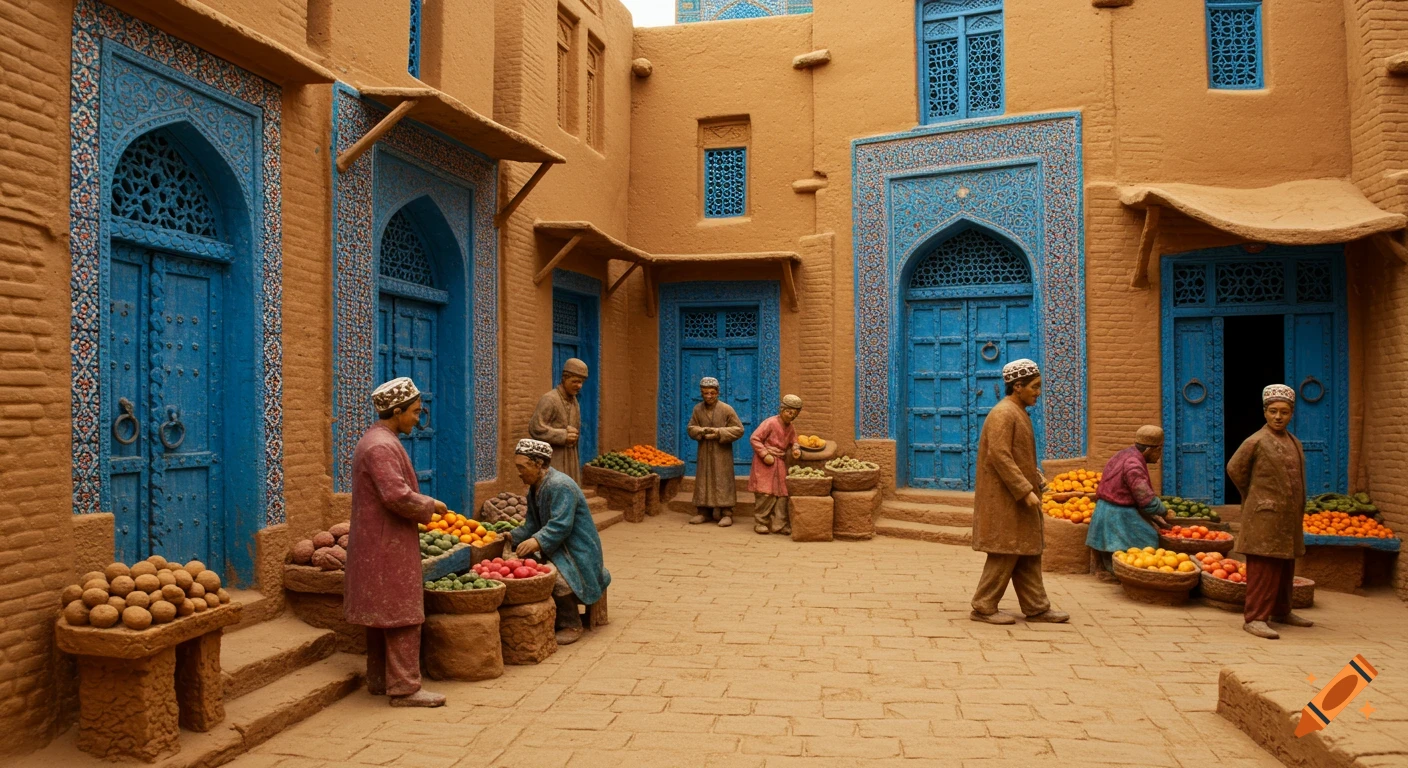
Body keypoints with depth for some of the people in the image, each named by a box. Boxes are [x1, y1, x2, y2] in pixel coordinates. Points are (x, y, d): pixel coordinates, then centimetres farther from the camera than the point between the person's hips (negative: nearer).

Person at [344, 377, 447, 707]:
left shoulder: (376, 441, 15)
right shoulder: (381, 447, -19)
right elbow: (398, 495, -27)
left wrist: (423, 507, 12)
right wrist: (430, 505, -12)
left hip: (378, 543, 11)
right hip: (388, 546, -11)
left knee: (382, 614, 16)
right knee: (402, 616, -5)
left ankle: (379, 680, 25)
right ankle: (404, 687, 2)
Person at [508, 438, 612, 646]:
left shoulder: (560, 486, -20)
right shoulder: (534, 488, 12)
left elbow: (560, 525, -29)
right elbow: (532, 524, 11)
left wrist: (537, 541, -41)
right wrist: (513, 537, -5)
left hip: (577, 552, -9)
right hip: (556, 549, 9)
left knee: (557, 579, -33)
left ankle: (571, 625, -8)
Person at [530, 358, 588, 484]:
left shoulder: (573, 401, 11)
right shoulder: (549, 399, -15)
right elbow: (535, 429, -22)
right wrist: (563, 436, -22)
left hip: (568, 461, 8)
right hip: (551, 462, -8)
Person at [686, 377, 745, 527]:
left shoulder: (727, 409, -8)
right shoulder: (698, 409, 4)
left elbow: (739, 430, -7)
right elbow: (691, 428, 9)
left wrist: (719, 433, -17)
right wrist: (702, 431, -13)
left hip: (722, 453, -4)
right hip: (704, 452, 4)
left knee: (723, 482, -2)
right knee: (703, 481, 7)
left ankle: (726, 514, 3)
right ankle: (704, 512, 17)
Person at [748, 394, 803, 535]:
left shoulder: (790, 428, 9)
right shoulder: (770, 422, -13)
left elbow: (793, 442, 20)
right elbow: (754, 438, -14)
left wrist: (796, 450, -4)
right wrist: (765, 455, -18)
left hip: (780, 464, 7)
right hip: (765, 464, -7)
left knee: (782, 494, 4)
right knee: (765, 493, -8)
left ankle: (779, 524, 9)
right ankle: (760, 523, 4)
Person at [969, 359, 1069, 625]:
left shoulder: (1018, 413, 15)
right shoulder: (1003, 414, -16)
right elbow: (1000, 456, -23)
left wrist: (1036, 478, 9)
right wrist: (1026, 490, -23)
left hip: (1017, 497, 10)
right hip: (1005, 498, -10)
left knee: (1029, 553, 13)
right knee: (1006, 552, -4)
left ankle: (1037, 607, 21)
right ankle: (983, 608, 5)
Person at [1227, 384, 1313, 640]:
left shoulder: (1295, 443, 12)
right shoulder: (1256, 442, -11)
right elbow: (1234, 469, -5)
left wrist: (1298, 512, 15)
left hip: (1290, 518, 7)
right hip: (1265, 517, -7)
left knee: (1286, 568, 16)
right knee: (1263, 568, -7)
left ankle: (1281, 612, 29)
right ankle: (1254, 617, -4)